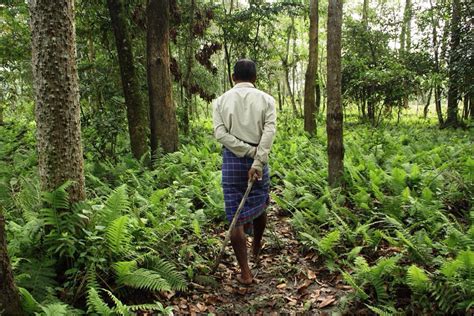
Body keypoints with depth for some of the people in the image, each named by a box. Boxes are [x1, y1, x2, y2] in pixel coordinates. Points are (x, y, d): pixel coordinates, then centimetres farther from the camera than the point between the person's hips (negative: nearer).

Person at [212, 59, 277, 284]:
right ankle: (256, 249, 46)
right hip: (258, 159, 1)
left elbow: (220, 133, -8)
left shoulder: (222, 100, 6)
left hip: (232, 159, -1)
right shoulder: (266, 99, 3)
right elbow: (269, 132, -12)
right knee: (259, 207, 23)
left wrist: (247, 151, -9)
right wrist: (257, 162, -17)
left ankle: (245, 272, 8)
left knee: (235, 217, 4)